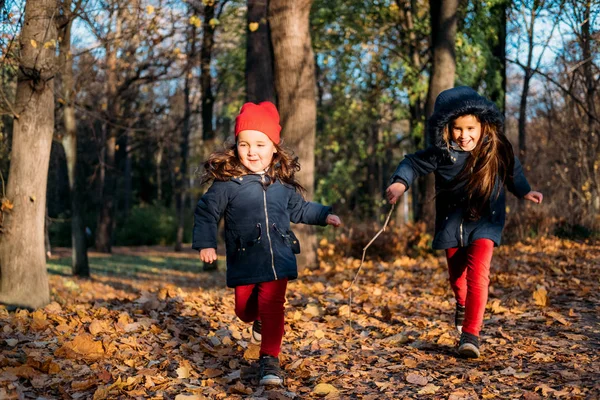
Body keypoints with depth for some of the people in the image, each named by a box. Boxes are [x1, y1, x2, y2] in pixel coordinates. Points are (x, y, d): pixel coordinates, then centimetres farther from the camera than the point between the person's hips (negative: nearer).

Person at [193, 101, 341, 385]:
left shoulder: (283, 183, 3)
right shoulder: (227, 182, -9)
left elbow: (299, 209, 21)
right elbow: (206, 212, -3)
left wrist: (324, 215, 15)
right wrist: (205, 243, -10)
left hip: (278, 260, 1)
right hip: (244, 262, -1)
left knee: (272, 307, -9)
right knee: (245, 309, 14)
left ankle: (270, 360, 0)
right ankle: (260, 320, 50)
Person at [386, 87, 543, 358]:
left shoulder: (497, 151, -10)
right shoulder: (442, 152, -15)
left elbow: (513, 171, 11)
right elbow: (413, 163, -8)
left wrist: (525, 192, 19)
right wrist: (400, 183, -26)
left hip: (484, 223, -1)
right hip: (451, 222, 1)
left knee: (477, 275, -18)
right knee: (456, 274, 18)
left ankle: (471, 334, -18)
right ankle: (462, 305, 52)